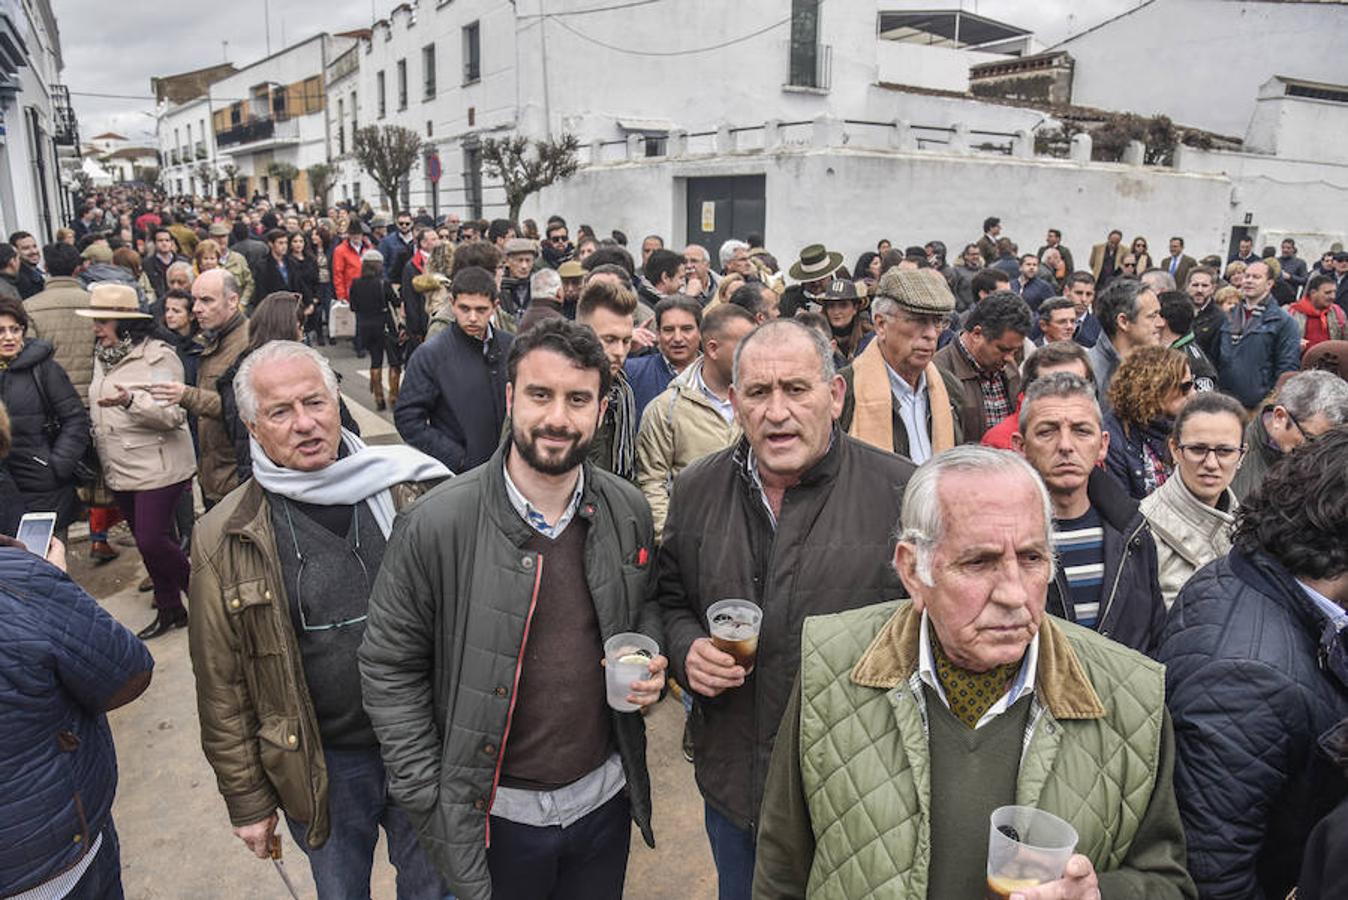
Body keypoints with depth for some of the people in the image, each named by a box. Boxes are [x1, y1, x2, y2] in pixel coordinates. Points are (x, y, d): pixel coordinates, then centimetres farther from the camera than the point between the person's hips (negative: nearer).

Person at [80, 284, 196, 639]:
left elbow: (174, 415, -19)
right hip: (119, 471, 8)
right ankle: (170, 610, 27)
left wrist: (130, 401, -32)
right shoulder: (103, 357, 12)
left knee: (152, 541, -9)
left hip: (158, 468, -8)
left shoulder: (158, 356, -13)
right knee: (148, 541, 14)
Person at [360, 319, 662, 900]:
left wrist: (651, 661, -9)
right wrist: (427, 802, -10)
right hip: (496, 813, -3)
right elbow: (389, 668, -10)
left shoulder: (628, 512, -7)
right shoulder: (437, 525, -18)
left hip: (606, 794, 3)